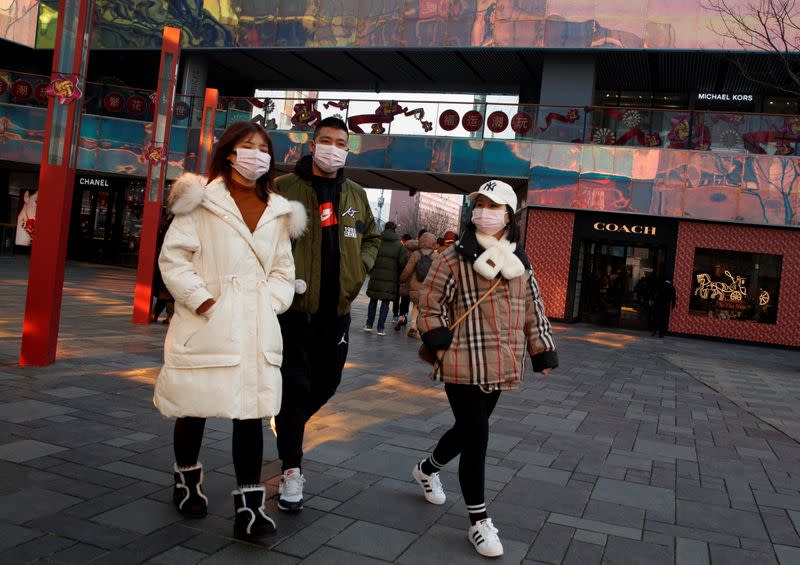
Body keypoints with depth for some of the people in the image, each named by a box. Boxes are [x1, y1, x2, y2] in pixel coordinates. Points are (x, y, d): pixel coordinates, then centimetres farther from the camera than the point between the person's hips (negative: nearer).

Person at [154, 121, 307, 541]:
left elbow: (283, 269, 15)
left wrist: (270, 304, -1)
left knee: (252, 412, -1)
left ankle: (248, 504, 5)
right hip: (205, 325, -3)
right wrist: (204, 302, -13)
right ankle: (187, 477, 36)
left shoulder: (277, 212, 12)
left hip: (257, 328, 3)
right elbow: (173, 258, -5)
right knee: (195, 406, 10)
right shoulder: (202, 200, -1)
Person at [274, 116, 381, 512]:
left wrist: (360, 268, 6)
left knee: (327, 382, 16)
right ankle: (291, 470, 8)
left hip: (337, 307, 5)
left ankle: (288, 425, 46)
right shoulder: (286, 188, -3)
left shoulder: (356, 195, 12)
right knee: (295, 386, -3)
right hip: (296, 305, -5)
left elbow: (372, 237, 24)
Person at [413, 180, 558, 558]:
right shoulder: (453, 258, -8)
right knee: (476, 438, -4)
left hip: (499, 367, 6)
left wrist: (542, 353, 12)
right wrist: (441, 345, -12)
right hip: (464, 366, -6)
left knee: (469, 430, 20)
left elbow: (533, 310, 14)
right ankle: (479, 522, 13)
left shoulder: (519, 262, 8)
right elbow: (430, 304, -4)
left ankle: (427, 469, 48)